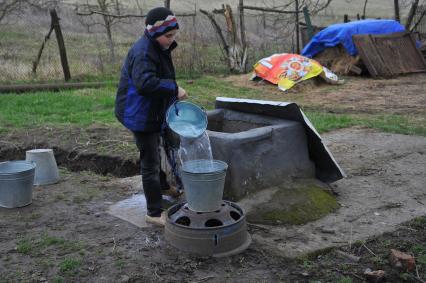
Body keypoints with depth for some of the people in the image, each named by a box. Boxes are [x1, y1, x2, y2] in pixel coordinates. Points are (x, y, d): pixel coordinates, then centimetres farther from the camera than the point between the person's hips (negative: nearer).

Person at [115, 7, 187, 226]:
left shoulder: (159, 49, 7)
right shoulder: (143, 52, -25)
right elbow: (145, 83, -39)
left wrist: (174, 96, 10)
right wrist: (174, 89, -32)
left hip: (152, 113, 10)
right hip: (140, 115, -10)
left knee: (155, 152, 29)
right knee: (150, 162, -4)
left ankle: (162, 186, 53)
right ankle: (154, 213, 6)